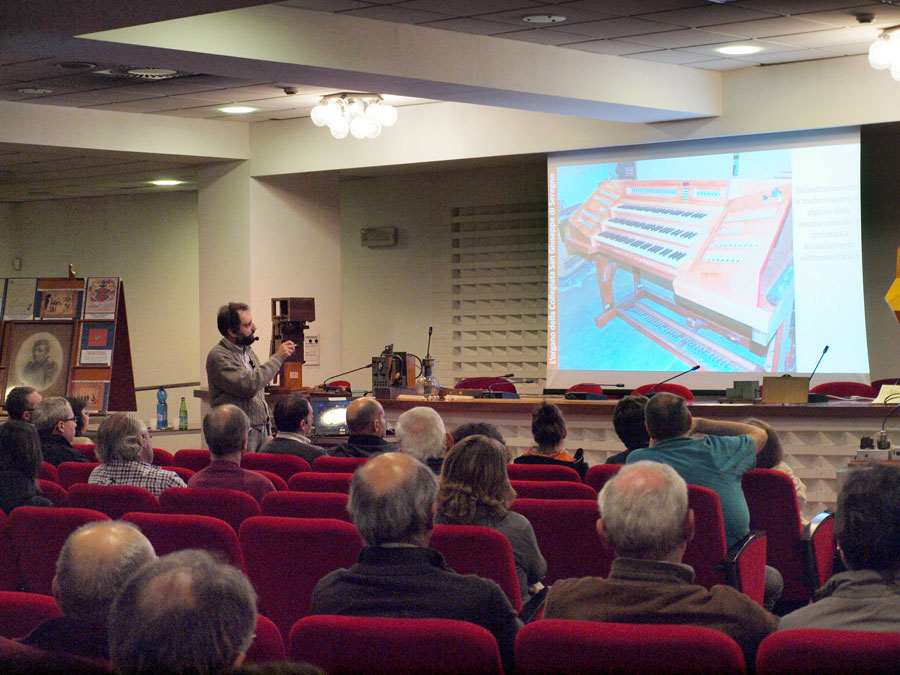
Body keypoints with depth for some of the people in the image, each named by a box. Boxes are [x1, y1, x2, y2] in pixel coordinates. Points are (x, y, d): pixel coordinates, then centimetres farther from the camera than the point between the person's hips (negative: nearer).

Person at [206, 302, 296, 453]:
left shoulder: (247, 350, 15)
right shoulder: (218, 356, -13)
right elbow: (249, 386, -25)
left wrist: (267, 432, 20)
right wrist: (277, 358, -18)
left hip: (260, 430, 8)